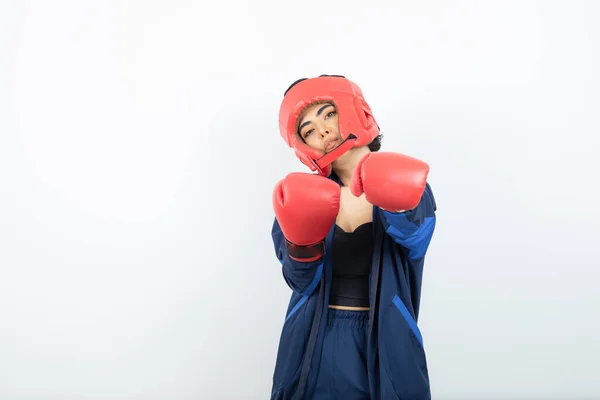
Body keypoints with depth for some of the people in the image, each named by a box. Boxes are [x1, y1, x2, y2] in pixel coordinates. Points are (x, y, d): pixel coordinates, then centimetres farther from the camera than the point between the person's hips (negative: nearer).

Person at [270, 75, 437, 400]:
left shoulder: (407, 187, -6)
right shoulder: (309, 193, -1)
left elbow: (413, 237, -28)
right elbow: (303, 282, -10)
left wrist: (395, 205, -48)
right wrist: (301, 241, -29)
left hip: (385, 346, -1)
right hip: (316, 347, 2)